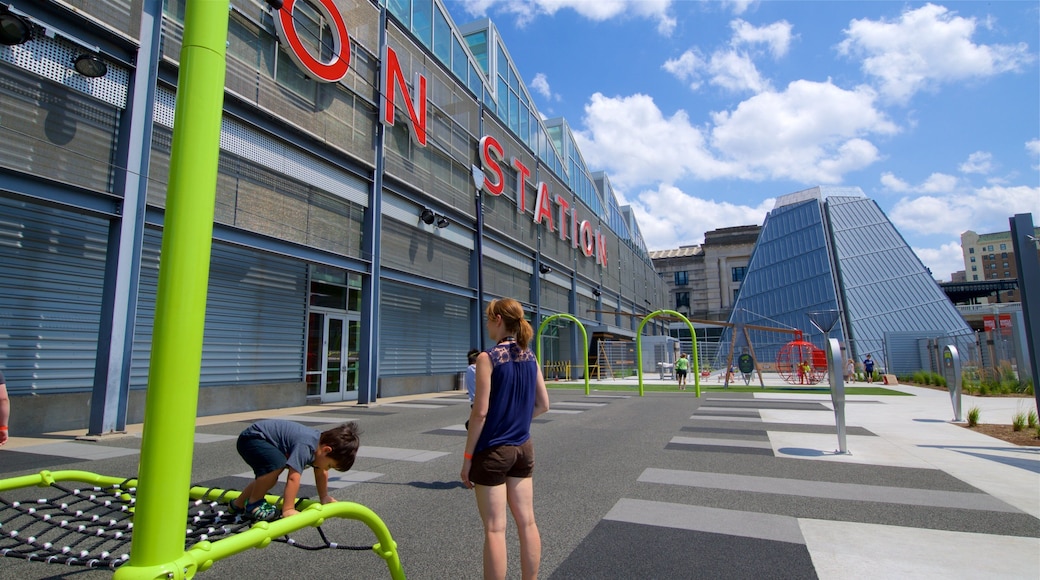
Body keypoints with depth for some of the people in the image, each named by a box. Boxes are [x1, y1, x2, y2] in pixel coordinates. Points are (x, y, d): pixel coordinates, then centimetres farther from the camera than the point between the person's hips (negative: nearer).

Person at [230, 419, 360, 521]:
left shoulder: (321, 442, -4)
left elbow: (321, 473, 10)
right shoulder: (305, 447, -34)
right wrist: (288, 510, -37)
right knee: (277, 464, -30)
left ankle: (238, 504, 44)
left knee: (268, 476, 20)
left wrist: (324, 497, 11)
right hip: (251, 438, -10)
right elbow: (293, 478, -40)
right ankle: (253, 503, -7)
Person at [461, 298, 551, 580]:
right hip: (523, 448, 6)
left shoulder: (488, 357, -15)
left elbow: (480, 412, -17)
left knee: (495, 529, 4)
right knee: (527, 522, 15)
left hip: (493, 451, -6)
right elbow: (543, 404, 7)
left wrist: (467, 457, -9)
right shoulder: (530, 356, 3)